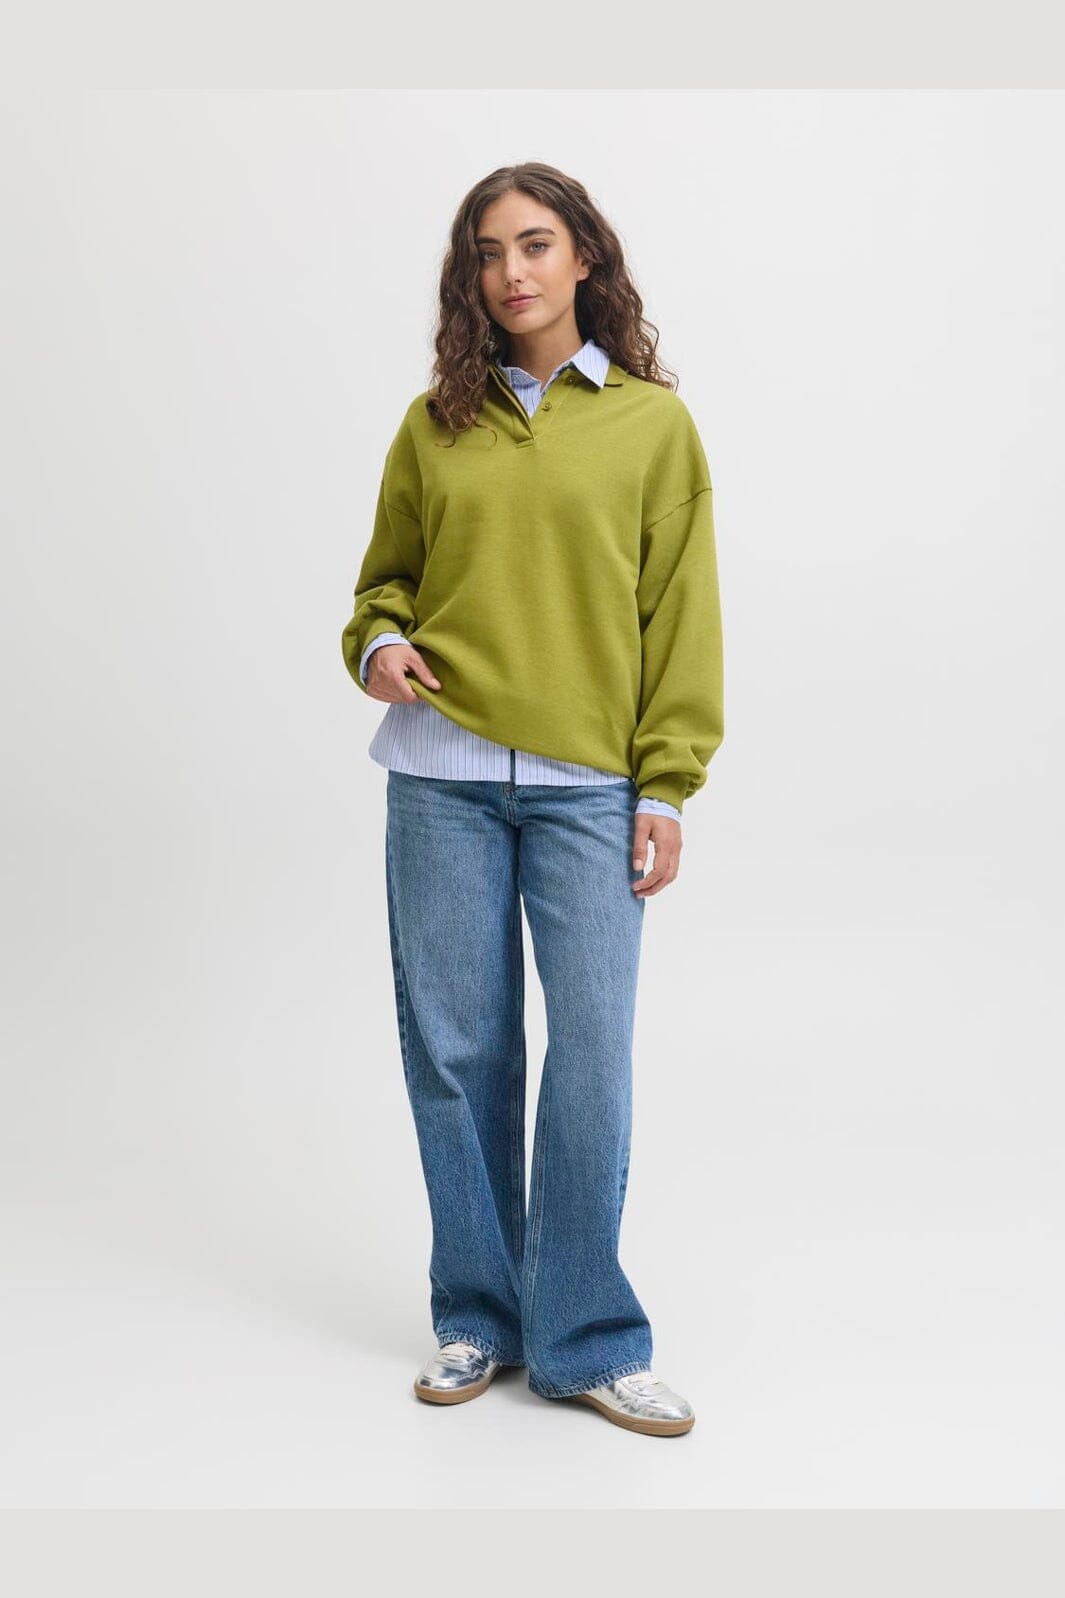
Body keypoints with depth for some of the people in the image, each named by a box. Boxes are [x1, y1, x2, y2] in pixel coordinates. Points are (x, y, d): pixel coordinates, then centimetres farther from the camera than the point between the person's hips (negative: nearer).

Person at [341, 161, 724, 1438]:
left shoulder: (653, 422, 5)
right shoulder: (434, 424, 10)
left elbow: (680, 613, 3)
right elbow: (386, 573, 20)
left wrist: (667, 786, -3)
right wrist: (378, 642, -3)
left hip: (589, 785, -2)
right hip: (442, 772, 2)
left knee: (594, 1053, -5)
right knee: (455, 1048, 6)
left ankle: (586, 1342, 10)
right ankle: (477, 1316, 22)